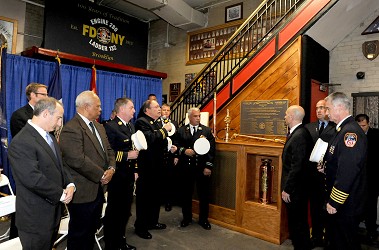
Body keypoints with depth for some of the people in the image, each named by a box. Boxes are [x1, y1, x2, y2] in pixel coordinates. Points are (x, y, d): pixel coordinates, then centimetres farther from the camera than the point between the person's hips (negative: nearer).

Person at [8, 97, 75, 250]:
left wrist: (70, 184, -6)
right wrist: (61, 194, -16)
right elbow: (33, 179, -28)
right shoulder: (21, 142, -22)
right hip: (36, 217, -8)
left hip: (53, 211, 8)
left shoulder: (48, 136, 8)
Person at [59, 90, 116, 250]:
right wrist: (102, 175, -17)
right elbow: (78, 160, -26)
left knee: (92, 230, 21)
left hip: (98, 189, 8)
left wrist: (111, 168, -5)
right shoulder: (71, 129, -17)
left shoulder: (99, 127, 13)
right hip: (82, 192, -8)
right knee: (79, 234, 9)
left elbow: (108, 150, 14)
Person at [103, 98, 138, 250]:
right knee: (113, 212, 7)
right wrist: (127, 155, -23)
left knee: (125, 211, 19)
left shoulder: (131, 126, 13)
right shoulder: (110, 126, -15)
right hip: (117, 177, -8)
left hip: (129, 176, 8)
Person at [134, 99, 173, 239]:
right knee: (144, 196, 3)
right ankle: (141, 227, 18)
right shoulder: (141, 122, -13)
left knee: (156, 195, 18)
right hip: (146, 166, -8)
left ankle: (153, 222, 34)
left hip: (158, 165, 9)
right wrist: (164, 130, -19)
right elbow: (150, 138, -30)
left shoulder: (159, 122, 13)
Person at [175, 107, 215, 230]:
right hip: (186, 167, 1)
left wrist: (208, 166, -7)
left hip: (202, 168, 0)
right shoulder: (181, 130, 6)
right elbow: (176, 146, 3)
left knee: (204, 195, 7)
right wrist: (184, 151, -15)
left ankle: (203, 219, 25)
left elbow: (211, 150, -1)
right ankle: (187, 217, 29)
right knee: (186, 193, 10)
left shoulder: (207, 131, 3)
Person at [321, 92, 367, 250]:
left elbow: (348, 173, -28)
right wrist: (326, 168, 1)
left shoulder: (351, 132, -24)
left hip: (346, 205, -9)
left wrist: (334, 202, -22)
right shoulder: (343, 129, 8)